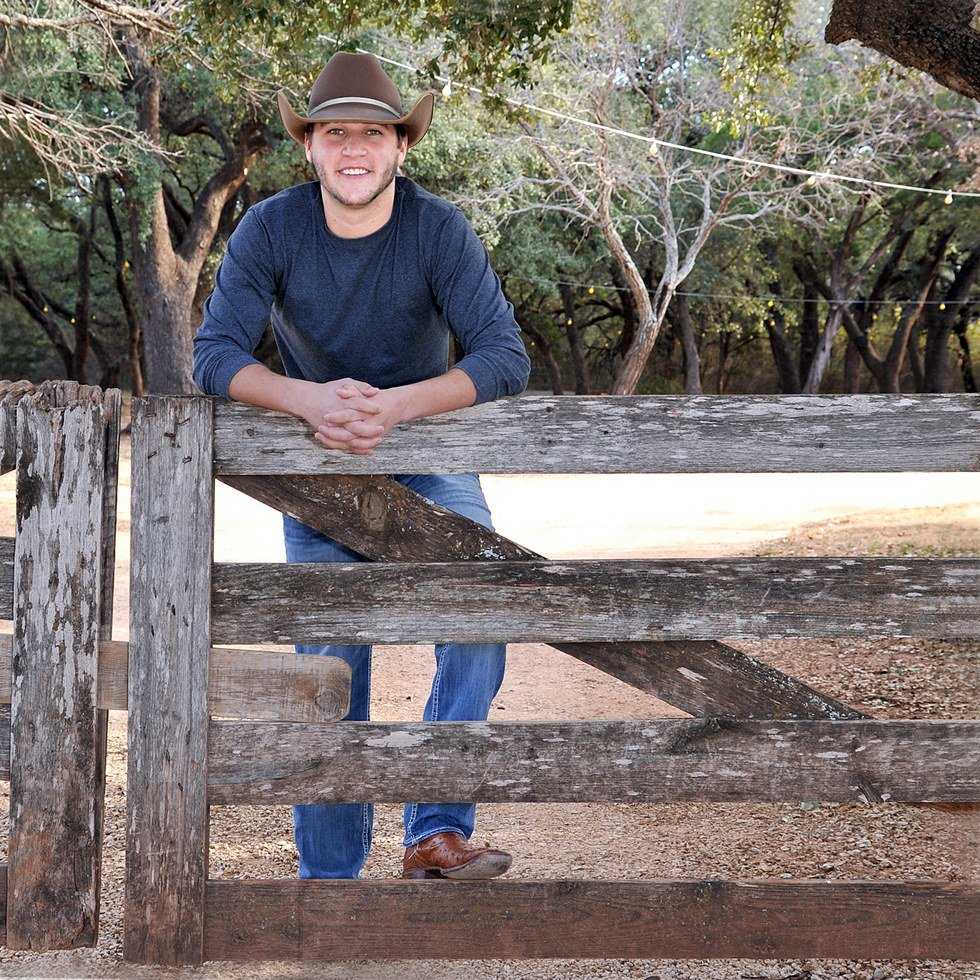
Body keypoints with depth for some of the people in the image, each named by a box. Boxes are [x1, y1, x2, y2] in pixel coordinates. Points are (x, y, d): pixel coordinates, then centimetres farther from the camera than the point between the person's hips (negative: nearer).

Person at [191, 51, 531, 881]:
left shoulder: (441, 230, -18)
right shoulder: (270, 230, -15)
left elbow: (506, 358, -25)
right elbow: (215, 355, -21)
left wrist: (397, 404, -42)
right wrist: (310, 400, -41)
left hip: (428, 455, 0)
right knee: (329, 666, -2)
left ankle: (437, 832, -20)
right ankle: (330, 876, 10)